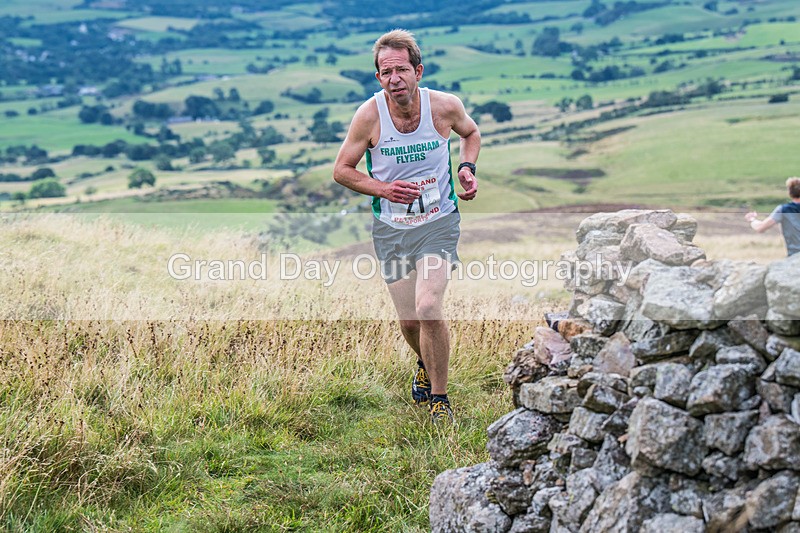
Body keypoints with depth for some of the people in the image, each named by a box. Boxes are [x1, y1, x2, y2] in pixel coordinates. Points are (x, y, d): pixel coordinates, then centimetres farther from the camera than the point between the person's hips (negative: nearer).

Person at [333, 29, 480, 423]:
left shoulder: (445, 106, -12)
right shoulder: (370, 114, -14)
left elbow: (471, 133, 13)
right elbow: (341, 170, -2)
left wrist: (467, 168, -6)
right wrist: (383, 189, -18)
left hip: (438, 221, -2)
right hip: (390, 227, 2)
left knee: (428, 308, -21)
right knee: (409, 321, 10)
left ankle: (439, 397, 0)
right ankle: (426, 364, 47)